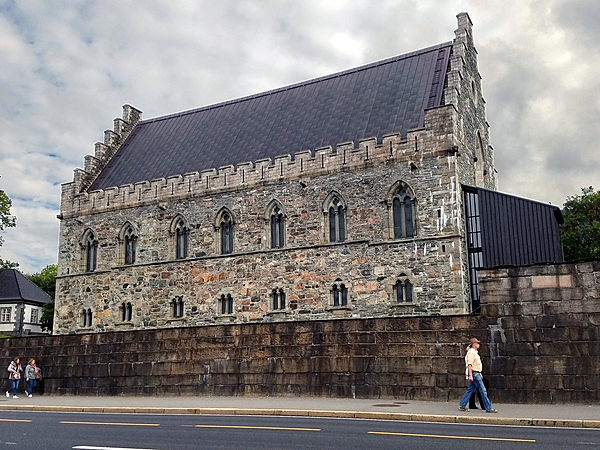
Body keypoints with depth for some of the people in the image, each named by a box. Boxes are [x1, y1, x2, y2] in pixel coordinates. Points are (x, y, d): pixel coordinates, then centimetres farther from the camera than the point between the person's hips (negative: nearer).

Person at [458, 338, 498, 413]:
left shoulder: (475, 352, 19)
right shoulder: (471, 352, -12)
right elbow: (469, 364, -18)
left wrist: (480, 375, 23)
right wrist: (470, 375, -24)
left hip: (477, 374, 10)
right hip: (474, 373, -10)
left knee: (470, 390, 10)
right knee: (483, 391, -6)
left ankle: (462, 406, 12)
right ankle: (488, 408, -2)